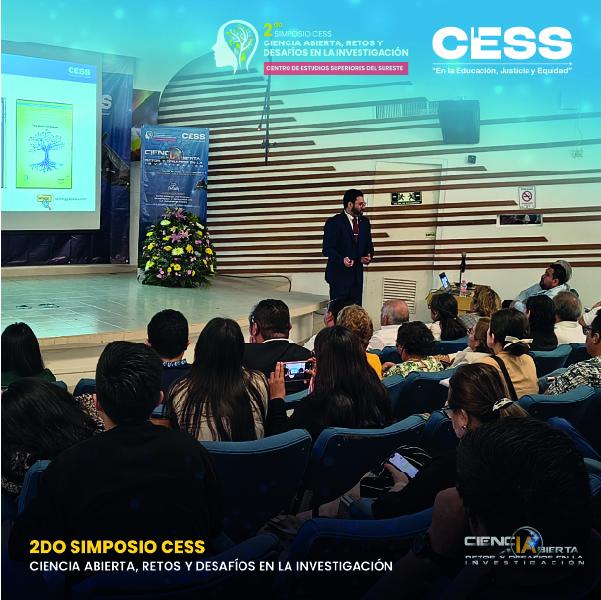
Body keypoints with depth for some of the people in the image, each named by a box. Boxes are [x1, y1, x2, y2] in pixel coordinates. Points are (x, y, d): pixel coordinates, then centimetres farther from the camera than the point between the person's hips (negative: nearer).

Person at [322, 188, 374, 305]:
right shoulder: (334, 222, -7)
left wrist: (368, 257, -3)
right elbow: (327, 249, -13)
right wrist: (341, 259, -29)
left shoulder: (365, 222, 12)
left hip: (357, 275, 6)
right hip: (339, 275, -6)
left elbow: (368, 246, 20)